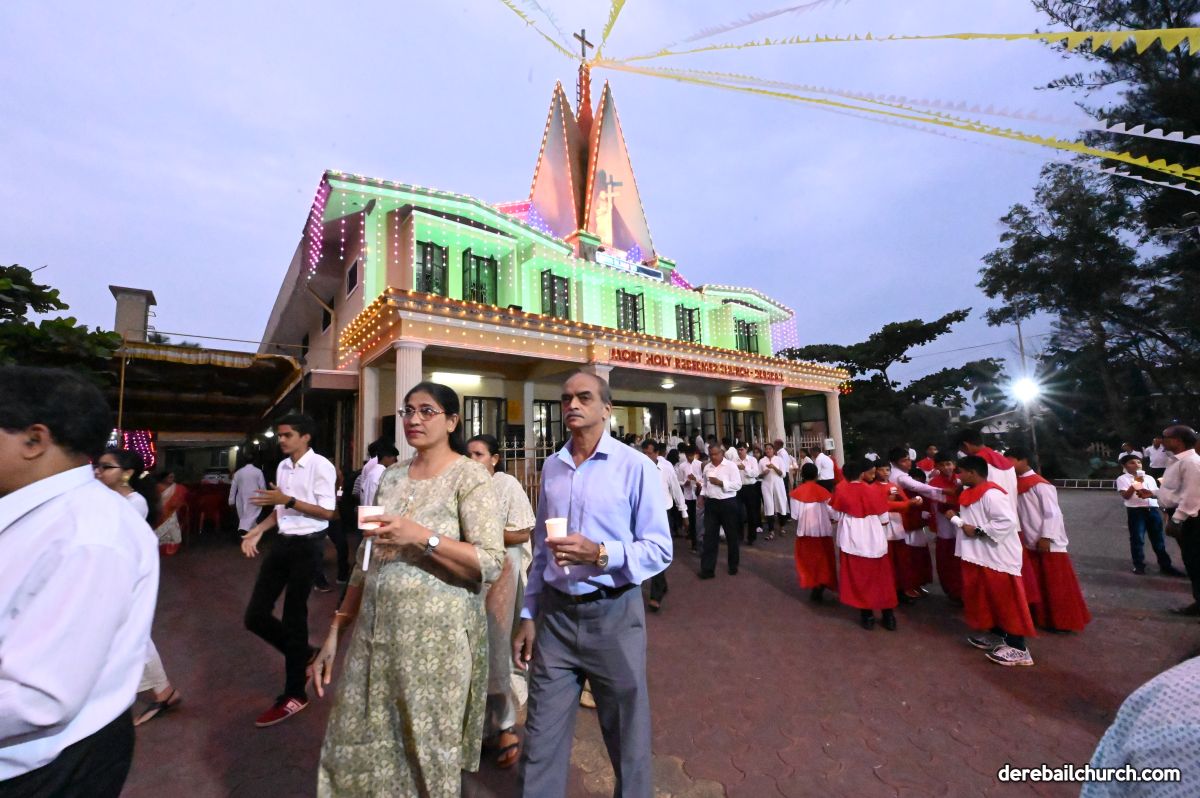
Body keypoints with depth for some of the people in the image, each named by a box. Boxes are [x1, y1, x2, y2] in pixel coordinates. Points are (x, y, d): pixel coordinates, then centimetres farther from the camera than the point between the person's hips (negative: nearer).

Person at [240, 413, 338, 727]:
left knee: (294, 616, 4)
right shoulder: (282, 466, 10)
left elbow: (328, 512, -17)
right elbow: (280, 509, 18)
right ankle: (303, 654, 33)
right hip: (282, 542, 8)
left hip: (307, 545, -7)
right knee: (256, 614, 9)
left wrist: (288, 500, -22)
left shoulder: (320, 466, -14)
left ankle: (294, 694, 23)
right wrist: (257, 531, 5)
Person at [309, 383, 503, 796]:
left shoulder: (470, 476, -11)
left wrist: (421, 536, -27)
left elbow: (491, 563, -18)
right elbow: (365, 562, 13)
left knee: (429, 752, 10)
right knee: (360, 746, 15)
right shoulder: (391, 476, 8)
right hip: (374, 629, 6)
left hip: (435, 633, -5)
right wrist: (335, 631, 11)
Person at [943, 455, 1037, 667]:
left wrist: (977, 531, -22)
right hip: (979, 556, 10)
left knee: (1005, 600, -2)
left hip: (998, 557, -10)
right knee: (984, 597, 17)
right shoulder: (970, 494, 11)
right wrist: (956, 519, 7)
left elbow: (1008, 521, -28)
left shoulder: (991, 494, -20)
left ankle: (1018, 648, 7)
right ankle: (995, 634, 31)